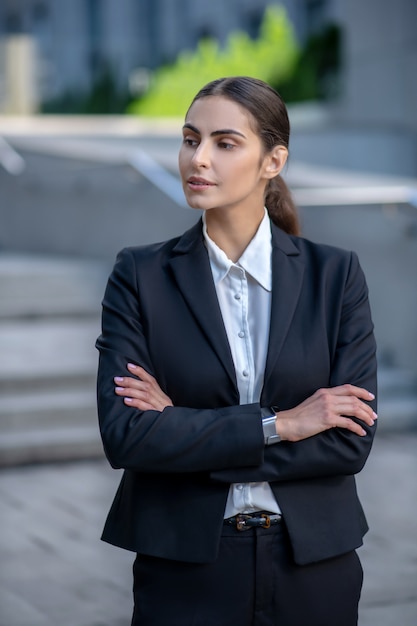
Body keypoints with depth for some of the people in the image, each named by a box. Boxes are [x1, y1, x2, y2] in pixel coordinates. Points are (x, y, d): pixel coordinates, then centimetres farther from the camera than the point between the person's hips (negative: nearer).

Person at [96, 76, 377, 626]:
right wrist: (279, 424, -17)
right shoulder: (140, 275, -3)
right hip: (185, 567, -1)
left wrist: (183, 429, -14)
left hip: (313, 566, 1)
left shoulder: (335, 274, -2)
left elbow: (351, 441, -10)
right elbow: (124, 435, -13)